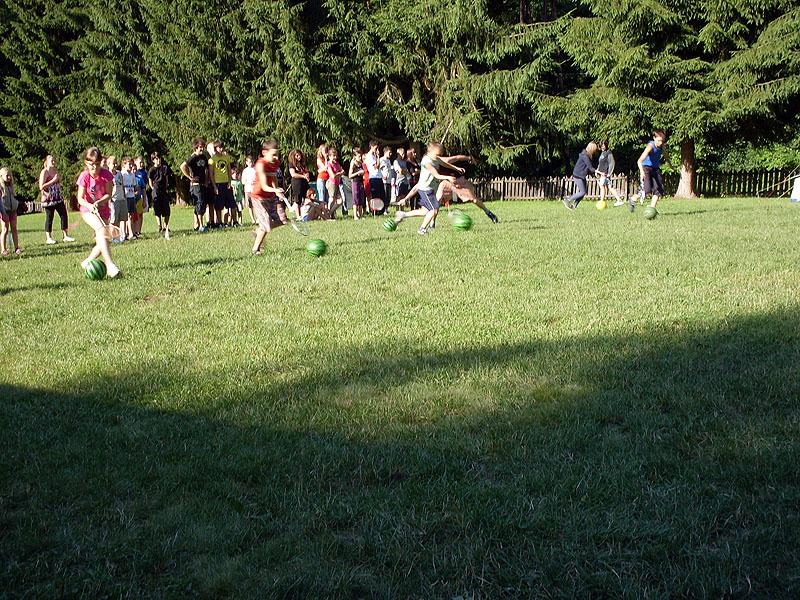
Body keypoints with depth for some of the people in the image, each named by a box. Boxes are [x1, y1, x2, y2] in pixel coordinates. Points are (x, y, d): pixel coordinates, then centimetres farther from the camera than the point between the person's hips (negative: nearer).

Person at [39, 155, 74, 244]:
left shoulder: (55, 171, 14)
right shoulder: (44, 172, -8)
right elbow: (41, 187, -17)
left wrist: (59, 179, 11)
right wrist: (53, 181, -18)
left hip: (58, 198, 7)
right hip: (49, 199, -7)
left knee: (64, 215, 3)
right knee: (49, 217, -1)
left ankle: (66, 236, 10)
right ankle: (49, 238, 7)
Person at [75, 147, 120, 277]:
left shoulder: (106, 174, -8)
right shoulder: (84, 176, -14)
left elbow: (108, 194, -5)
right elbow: (80, 198, -15)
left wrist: (98, 202, -23)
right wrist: (90, 206, -34)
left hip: (103, 210, 4)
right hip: (87, 210, -4)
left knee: (101, 243, 1)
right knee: (102, 230, -32)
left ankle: (87, 262, 28)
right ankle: (110, 265, -40)